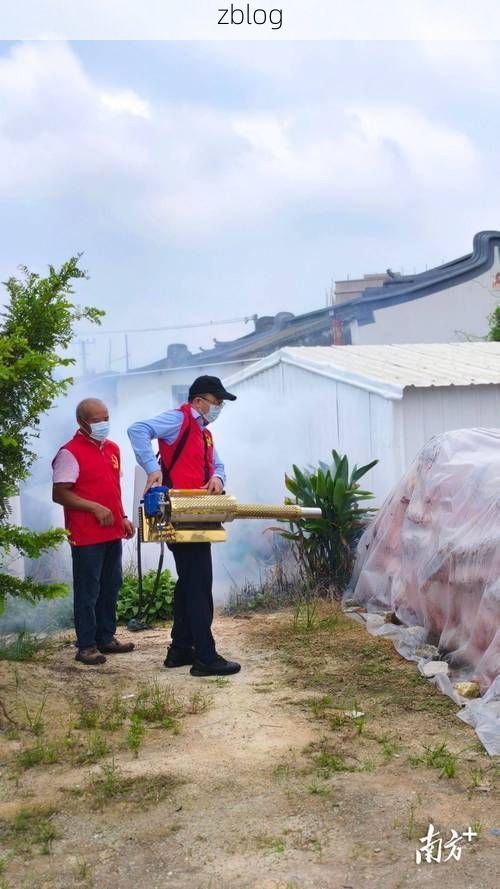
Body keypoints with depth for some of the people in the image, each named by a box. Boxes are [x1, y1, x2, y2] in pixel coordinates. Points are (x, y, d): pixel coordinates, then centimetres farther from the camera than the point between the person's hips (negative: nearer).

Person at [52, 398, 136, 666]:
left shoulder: (112, 448, 12)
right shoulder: (70, 453, -13)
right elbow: (59, 494, -16)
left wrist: (123, 518, 15)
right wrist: (95, 508, -21)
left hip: (112, 533, 8)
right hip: (86, 536, -8)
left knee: (110, 588, 15)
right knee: (88, 592, -1)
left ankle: (106, 638, 27)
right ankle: (86, 646, 8)